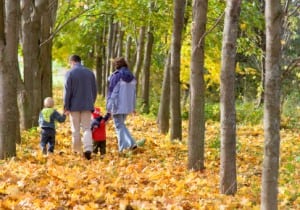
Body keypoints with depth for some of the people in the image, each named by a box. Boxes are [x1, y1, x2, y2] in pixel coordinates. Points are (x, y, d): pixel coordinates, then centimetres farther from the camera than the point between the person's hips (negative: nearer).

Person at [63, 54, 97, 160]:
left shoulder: (70, 73, -7)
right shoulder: (90, 73, 7)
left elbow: (67, 91, -9)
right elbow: (94, 91, 12)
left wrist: (66, 106, -4)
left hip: (74, 106, -2)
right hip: (87, 106, 2)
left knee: (75, 130, 8)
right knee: (87, 128, 3)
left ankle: (76, 151, 16)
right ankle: (88, 148, -16)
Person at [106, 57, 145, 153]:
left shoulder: (115, 76, -10)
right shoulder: (132, 77, 9)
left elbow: (111, 92, -9)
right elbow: (133, 93, 15)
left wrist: (108, 107, -5)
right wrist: (133, 107, 20)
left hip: (117, 105, -6)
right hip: (127, 105, 6)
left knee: (119, 126, 1)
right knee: (121, 124, 20)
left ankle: (122, 149, -3)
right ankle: (131, 143, 7)